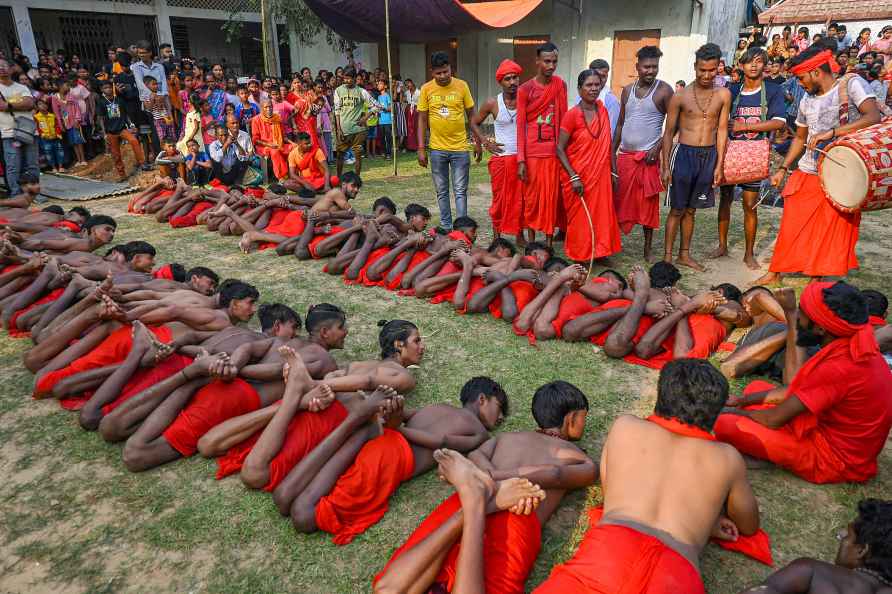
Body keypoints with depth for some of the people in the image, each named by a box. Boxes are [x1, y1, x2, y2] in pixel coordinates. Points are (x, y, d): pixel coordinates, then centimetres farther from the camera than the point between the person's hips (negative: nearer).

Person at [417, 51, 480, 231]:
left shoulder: (462, 86, -3)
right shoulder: (426, 89, -1)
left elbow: (471, 116, 4)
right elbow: (422, 119, 3)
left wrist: (478, 142, 3)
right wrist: (421, 149, -2)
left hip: (460, 148, -1)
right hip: (437, 149, 2)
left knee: (460, 191, 0)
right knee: (442, 192, 10)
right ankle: (446, 227, 22)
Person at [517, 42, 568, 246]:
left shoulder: (560, 85, 6)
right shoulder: (525, 89, -2)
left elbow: (563, 119, 9)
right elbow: (520, 126, -3)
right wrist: (520, 160, -9)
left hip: (554, 151, 2)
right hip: (532, 153, -2)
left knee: (552, 197, 3)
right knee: (532, 196, 4)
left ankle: (549, 242, 12)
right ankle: (531, 241, 16)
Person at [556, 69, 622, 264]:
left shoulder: (602, 110, 6)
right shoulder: (572, 115, -11)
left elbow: (607, 144, 13)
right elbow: (560, 149, -12)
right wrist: (574, 177, -18)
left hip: (601, 175, 5)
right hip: (579, 177, -5)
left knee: (601, 216, 10)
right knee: (580, 218, 5)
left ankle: (598, 252, 26)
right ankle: (580, 256, 20)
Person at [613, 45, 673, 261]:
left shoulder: (663, 90, -3)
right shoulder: (627, 90, 11)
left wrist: (658, 147, -14)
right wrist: (612, 152, 10)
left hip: (648, 156, -4)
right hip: (625, 155, 4)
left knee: (648, 204, 1)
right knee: (620, 201, 3)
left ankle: (648, 249, 11)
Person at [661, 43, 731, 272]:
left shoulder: (723, 95, 3)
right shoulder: (680, 96, -5)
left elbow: (722, 130, 5)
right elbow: (669, 132, -1)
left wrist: (719, 165, 1)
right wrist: (665, 167, -5)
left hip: (709, 156, 3)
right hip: (685, 153, -3)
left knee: (691, 209, 12)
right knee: (677, 209, 2)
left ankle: (685, 254, 22)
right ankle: (667, 255, 10)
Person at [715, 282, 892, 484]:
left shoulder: (839, 369, -31)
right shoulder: (854, 348, -3)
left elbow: (775, 419, -23)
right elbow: (799, 385, 3)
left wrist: (736, 412, -5)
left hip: (833, 462, -9)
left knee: (726, 424, -20)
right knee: (756, 388, 13)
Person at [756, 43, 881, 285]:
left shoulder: (850, 84, -7)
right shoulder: (808, 99, 10)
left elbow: (874, 117, -21)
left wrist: (830, 133, -27)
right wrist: (783, 168, 13)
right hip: (806, 174, 5)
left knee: (832, 231, 3)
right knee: (791, 226, 6)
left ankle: (818, 277, 15)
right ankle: (776, 272, 19)